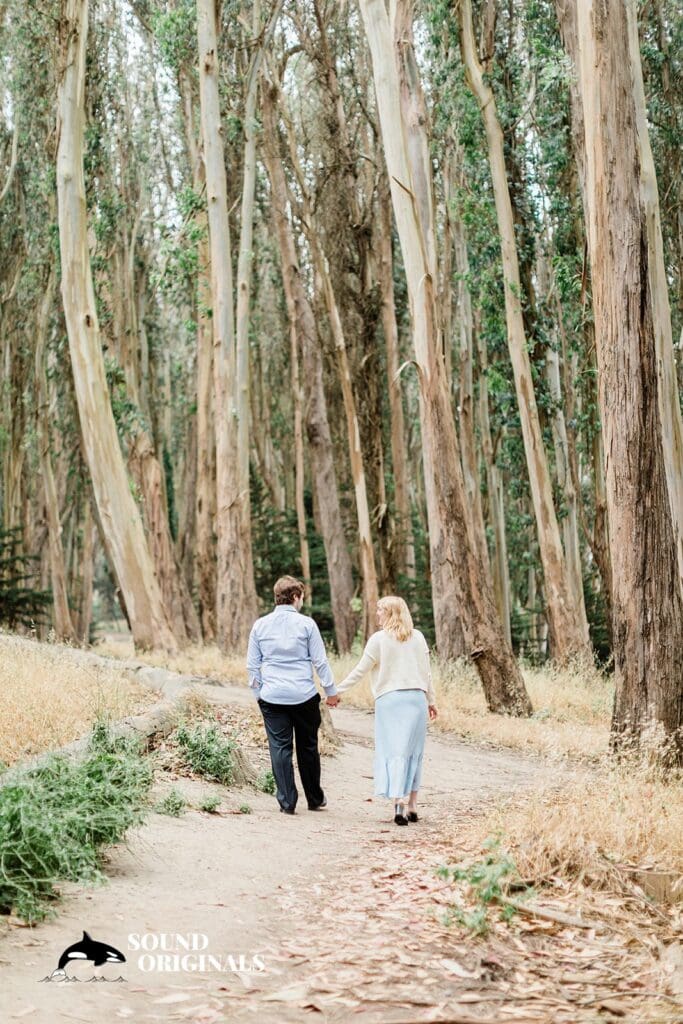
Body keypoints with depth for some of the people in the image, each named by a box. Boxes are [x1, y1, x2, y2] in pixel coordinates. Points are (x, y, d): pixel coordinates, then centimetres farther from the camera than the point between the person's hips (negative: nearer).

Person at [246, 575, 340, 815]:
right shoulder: (306, 624, -4)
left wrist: (258, 692, 18)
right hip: (304, 696, -1)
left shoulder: (260, 625, 4)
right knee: (308, 747, 12)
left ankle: (287, 802, 3)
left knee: (280, 748, 4)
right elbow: (320, 662, -1)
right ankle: (315, 799, 23)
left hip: (272, 697, 1)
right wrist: (331, 691, 8)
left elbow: (252, 665, 8)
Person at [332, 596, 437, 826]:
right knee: (413, 752, 9)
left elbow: (360, 671, -1)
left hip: (389, 699, -3)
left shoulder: (378, 639, -4)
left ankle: (399, 803, -14)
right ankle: (412, 806, 11)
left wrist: (338, 690, 8)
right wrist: (431, 700, 20)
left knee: (394, 751, -2)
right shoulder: (418, 637, 8)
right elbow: (426, 673, 11)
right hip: (416, 698, 3)